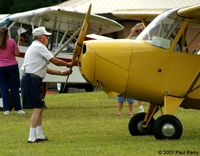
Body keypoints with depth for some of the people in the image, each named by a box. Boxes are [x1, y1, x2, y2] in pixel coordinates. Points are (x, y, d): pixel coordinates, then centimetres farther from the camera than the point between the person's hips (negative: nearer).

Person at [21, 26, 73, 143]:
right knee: (37, 108, -11)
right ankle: (32, 137, -14)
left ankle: (40, 135, 19)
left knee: (40, 108, 15)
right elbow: (55, 61, -10)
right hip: (32, 80, -10)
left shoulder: (34, 47, 23)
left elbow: (45, 69, 23)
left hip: (33, 81, 10)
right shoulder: (39, 47, -8)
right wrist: (68, 64, 6)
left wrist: (62, 73, 21)